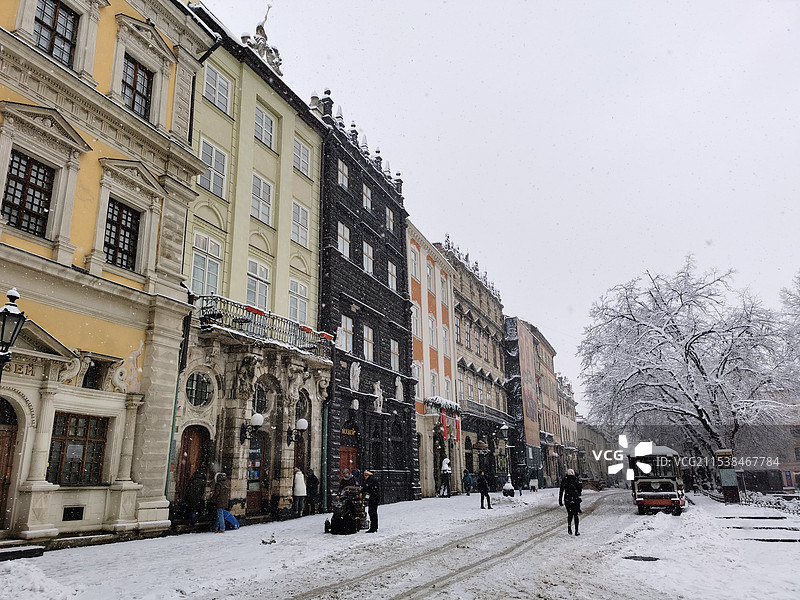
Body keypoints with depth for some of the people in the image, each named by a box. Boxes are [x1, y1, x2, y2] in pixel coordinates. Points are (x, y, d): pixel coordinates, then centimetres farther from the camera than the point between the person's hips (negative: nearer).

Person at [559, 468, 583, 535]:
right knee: (575, 515, 10)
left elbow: (561, 491, 2)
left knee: (570, 514, 18)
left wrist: (560, 501, 6)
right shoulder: (576, 479, -2)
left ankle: (569, 526, -2)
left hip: (567, 499, 1)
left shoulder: (564, 480, 2)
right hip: (576, 499, -1)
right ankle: (576, 531, 7)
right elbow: (580, 489, -4)